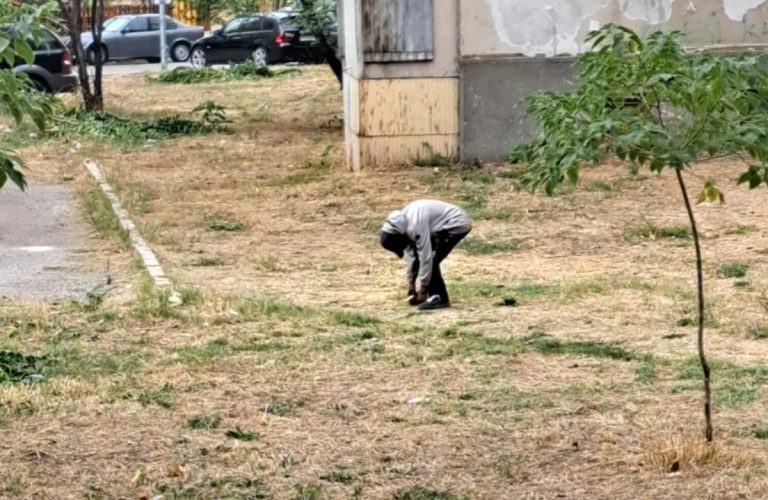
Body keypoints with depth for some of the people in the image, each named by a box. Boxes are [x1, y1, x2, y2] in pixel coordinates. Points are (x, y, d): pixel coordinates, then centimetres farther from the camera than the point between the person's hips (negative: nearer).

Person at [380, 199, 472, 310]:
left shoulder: (416, 225, -30)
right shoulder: (402, 221, -2)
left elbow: (425, 256, -26)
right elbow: (410, 252, 8)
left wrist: (423, 288, -18)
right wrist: (411, 282, 10)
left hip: (457, 224, -10)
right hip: (445, 225, 10)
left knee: (431, 260, -16)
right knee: (418, 256, 11)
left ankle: (440, 299, -7)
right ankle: (434, 295, 18)